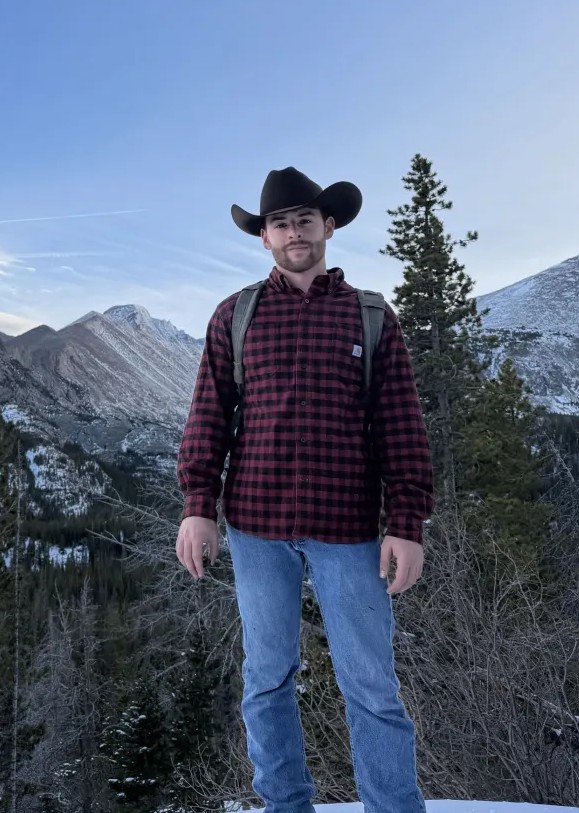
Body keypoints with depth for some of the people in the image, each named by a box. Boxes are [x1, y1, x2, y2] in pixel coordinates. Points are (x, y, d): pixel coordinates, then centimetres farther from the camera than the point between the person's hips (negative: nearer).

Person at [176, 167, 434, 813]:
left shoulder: (372, 317, 4)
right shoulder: (235, 315, 7)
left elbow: (402, 431, 1)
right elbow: (208, 416, 5)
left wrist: (407, 527, -5)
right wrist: (198, 505, -2)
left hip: (349, 530, -1)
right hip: (257, 525, 2)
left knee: (371, 687, 4)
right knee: (266, 680, 13)